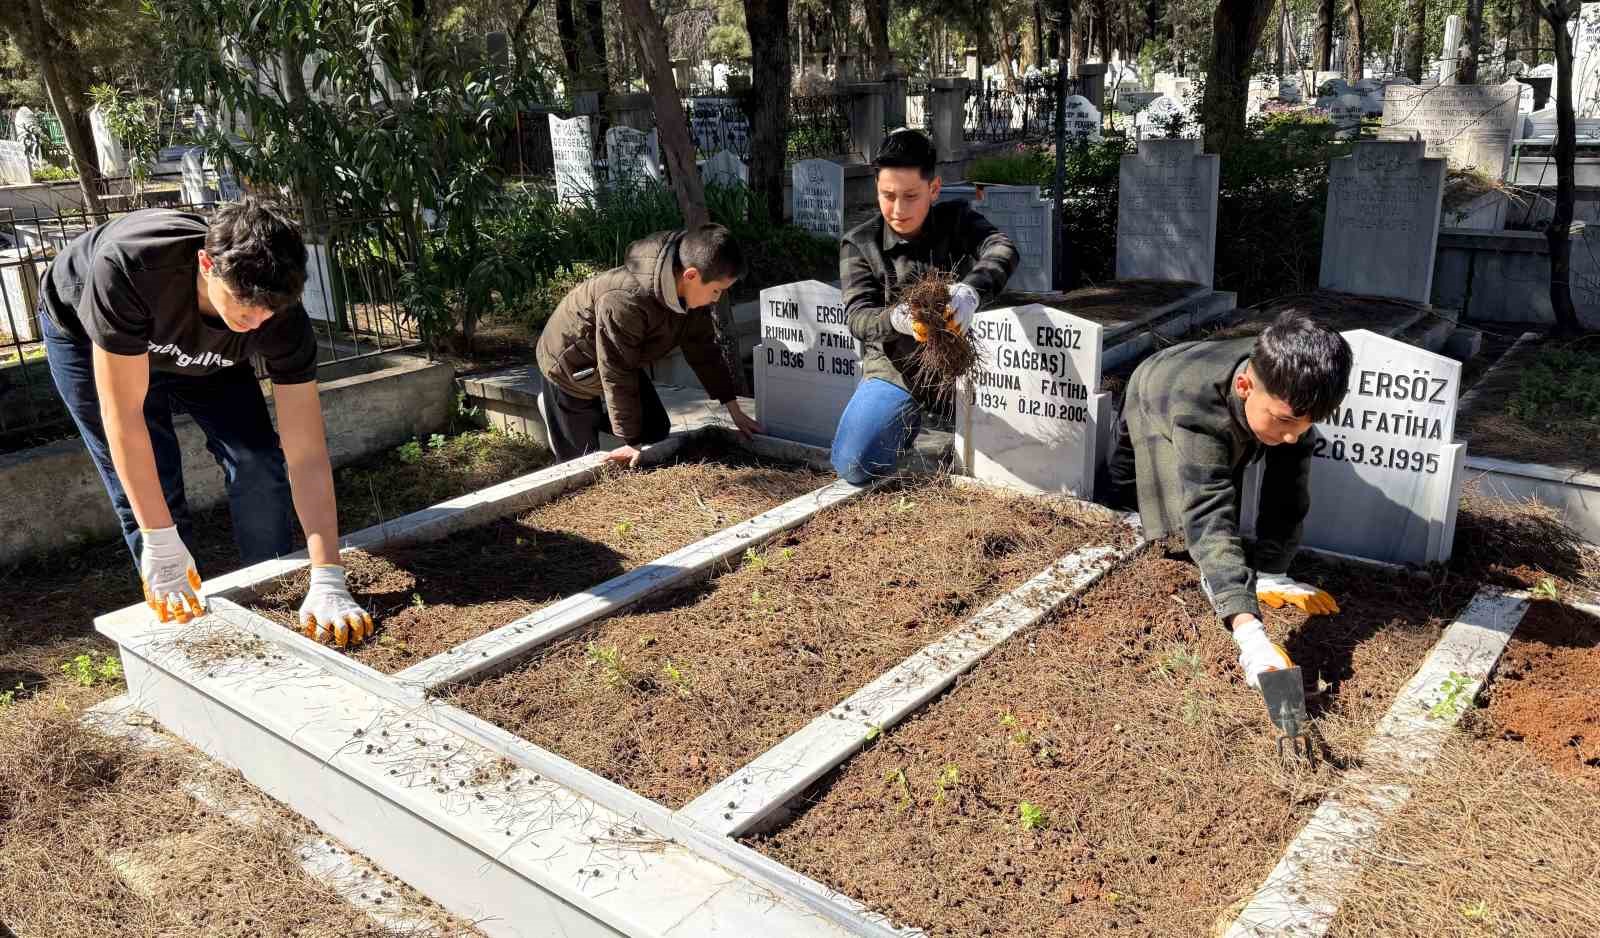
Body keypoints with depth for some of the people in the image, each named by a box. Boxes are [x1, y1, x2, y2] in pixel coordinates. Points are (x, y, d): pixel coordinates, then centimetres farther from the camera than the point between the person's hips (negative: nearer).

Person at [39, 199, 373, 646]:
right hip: (84, 332, -2)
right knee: (148, 493, -11)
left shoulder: (280, 314, -36)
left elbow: (307, 454, -36)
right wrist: (160, 543, -37)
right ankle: (179, 620, 8)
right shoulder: (127, 265, -45)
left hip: (200, 349, 2)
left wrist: (327, 583, -41)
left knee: (258, 463, -11)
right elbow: (123, 414, -38)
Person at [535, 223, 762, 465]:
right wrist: (631, 442, -27)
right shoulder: (624, 302, -43)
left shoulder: (690, 290, -17)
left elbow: (704, 350, -4)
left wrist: (734, 410, -2)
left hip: (623, 361, 7)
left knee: (657, 431, 6)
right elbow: (616, 376, -34)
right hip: (571, 368, -7)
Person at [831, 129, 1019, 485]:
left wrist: (971, 290, -49)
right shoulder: (859, 245, -6)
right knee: (853, 468, -12)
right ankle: (911, 419, 18)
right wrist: (896, 319, -41)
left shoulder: (957, 221, -5)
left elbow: (1002, 250, -25)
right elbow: (858, 317, -16)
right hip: (896, 371, 0)